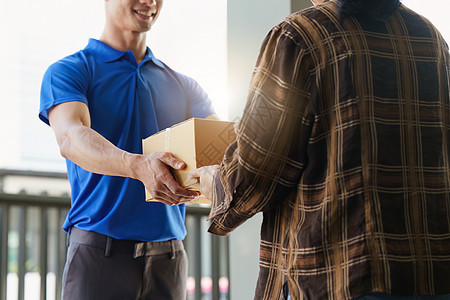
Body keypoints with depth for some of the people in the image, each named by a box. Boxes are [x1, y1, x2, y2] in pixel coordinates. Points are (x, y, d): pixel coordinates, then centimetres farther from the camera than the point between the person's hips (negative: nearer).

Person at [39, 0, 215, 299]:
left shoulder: (184, 87, 17)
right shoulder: (67, 72, 1)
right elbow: (71, 138, -18)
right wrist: (139, 166, -37)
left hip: (169, 256, 4)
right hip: (99, 253, -4)